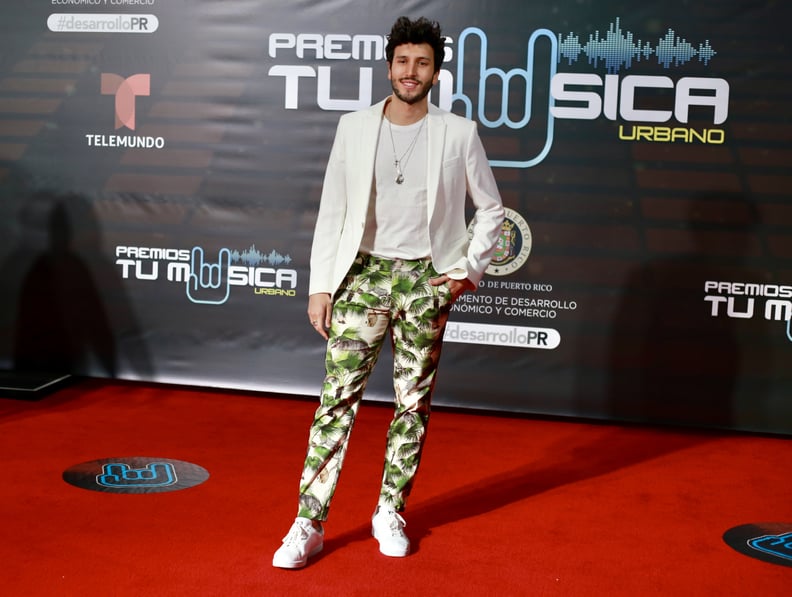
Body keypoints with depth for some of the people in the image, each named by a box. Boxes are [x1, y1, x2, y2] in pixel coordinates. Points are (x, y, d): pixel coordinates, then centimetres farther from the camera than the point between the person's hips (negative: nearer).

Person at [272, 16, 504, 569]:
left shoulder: (460, 133, 2)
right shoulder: (354, 128, 4)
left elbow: (491, 209, 10)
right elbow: (331, 211, 5)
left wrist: (470, 268, -1)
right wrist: (320, 285, 0)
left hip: (425, 279, 0)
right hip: (363, 273, 0)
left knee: (414, 404, 7)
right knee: (337, 397, -4)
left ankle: (390, 512, 22)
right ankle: (309, 524, 1)